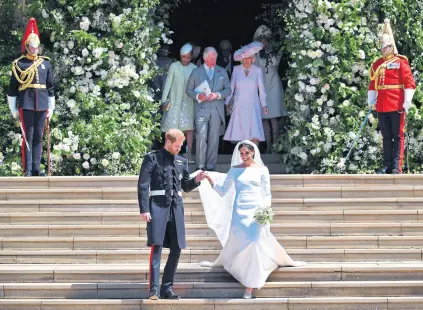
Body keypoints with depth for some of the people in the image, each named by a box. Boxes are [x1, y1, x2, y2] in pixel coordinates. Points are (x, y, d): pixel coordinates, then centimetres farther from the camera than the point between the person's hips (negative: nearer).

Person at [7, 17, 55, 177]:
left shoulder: (46, 63, 11)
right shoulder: (19, 64, 1)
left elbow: (50, 87, 14)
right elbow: (12, 88, 1)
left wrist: (51, 107, 11)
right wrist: (13, 109, -2)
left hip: (42, 104, 3)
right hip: (26, 105, -3)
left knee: (38, 137, 6)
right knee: (28, 136, -4)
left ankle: (37, 169, 10)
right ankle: (27, 170, -2)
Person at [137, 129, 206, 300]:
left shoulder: (181, 161, 15)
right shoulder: (152, 158, 0)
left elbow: (186, 186, 22)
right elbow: (143, 185, -4)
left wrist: (196, 180, 0)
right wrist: (144, 209, -12)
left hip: (176, 207, 5)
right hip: (157, 206, -5)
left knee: (176, 249, 4)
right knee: (157, 246, -10)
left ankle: (167, 288, 13)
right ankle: (154, 289, -9)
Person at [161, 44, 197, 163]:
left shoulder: (194, 68, 4)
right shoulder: (174, 66, -1)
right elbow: (168, 83, 2)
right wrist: (164, 100, -2)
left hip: (189, 102, 1)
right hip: (175, 101, -1)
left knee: (190, 128, -3)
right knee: (172, 128, -3)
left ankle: (189, 154, 2)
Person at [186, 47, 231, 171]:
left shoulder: (222, 72, 14)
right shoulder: (196, 72, 9)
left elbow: (228, 90, 11)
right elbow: (188, 90, 9)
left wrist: (218, 95, -8)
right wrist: (198, 96, -11)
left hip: (217, 109, 2)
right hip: (201, 109, -2)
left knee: (214, 138, 1)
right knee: (201, 137, -12)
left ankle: (211, 165, 6)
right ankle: (200, 165, -7)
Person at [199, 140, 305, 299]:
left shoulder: (262, 170, 4)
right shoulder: (235, 169, 8)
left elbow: (267, 193, 6)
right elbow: (223, 191, 6)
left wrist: (265, 208, -12)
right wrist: (211, 180, -10)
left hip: (256, 211, -1)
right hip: (240, 211, 1)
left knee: (254, 245, -6)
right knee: (236, 244, -1)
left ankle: (250, 286, -1)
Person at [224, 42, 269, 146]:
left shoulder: (257, 70, 3)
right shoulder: (236, 69, 5)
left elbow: (261, 89, 7)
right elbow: (231, 87, 12)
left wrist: (264, 105, 4)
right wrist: (227, 102, 12)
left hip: (253, 107, -1)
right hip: (239, 107, 1)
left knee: (255, 135, -11)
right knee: (240, 135, -5)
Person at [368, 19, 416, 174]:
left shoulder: (400, 61, -2)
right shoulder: (377, 64, 13)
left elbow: (409, 83, -6)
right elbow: (372, 84, 17)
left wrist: (407, 102, -11)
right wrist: (371, 100, 9)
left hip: (397, 106, -5)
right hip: (382, 107, 5)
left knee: (397, 136, -2)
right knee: (386, 137, 9)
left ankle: (397, 166, -2)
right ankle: (387, 166, 12)